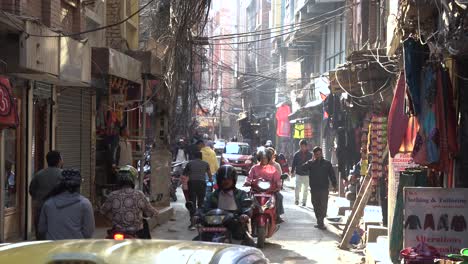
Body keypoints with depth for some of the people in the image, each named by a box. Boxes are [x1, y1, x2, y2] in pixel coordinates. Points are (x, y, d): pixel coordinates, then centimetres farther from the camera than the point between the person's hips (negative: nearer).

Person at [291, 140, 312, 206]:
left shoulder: (310, 155, 3)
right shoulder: (297, 154, 2)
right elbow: (293, 163, 7)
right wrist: (292, 172, 2)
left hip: (306, 174, 1)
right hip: (298, 174, -1)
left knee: (305, 189, 6)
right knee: (297, 187, -12)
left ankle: (304, 201, 14)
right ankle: (297, 200, 1)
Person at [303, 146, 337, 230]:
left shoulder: (327, 163, 6)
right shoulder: (311, 163, 7)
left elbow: (332, 174, 8)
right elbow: (305, 167, -14)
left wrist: (334, 185, 3)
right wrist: (313, 160, -14)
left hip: (324, 188, -1)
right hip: (314, 188, 2)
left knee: (323, 205, -9)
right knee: (316, 205, 8)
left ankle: (320, 222, -11)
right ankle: (319, 222, 19)